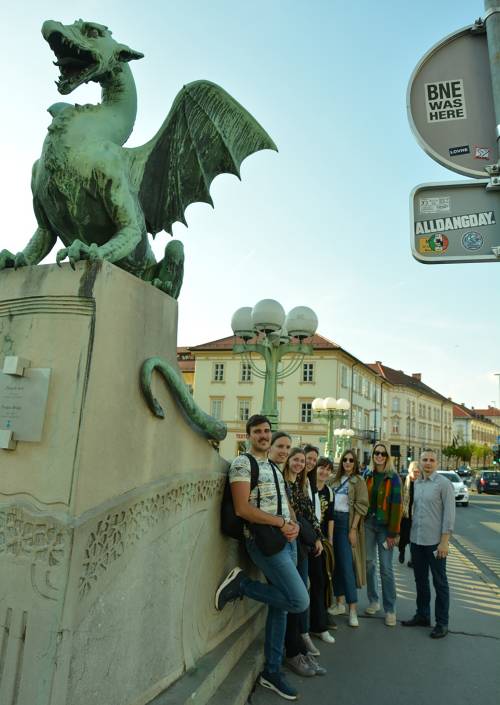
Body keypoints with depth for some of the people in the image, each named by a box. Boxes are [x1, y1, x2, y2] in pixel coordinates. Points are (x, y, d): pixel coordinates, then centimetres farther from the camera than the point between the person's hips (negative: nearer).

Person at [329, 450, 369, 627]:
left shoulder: (358, 481, -3)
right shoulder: (336, 479, 12)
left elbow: (361, 507, -9)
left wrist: (353, 529, -15)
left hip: (347, 522, -5)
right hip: (332, 521, 6)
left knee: (346, 564, -7)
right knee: (335, 563, 9)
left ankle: (353, 609, 0)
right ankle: (340, 603, 20)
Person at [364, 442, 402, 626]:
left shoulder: (393, 477, -6)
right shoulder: (368, 476, 6)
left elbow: (396, 505, -9)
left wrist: (393, 533, -11)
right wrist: (361, 522, 0)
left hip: (384, 526, -4)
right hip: (368, 523, 4)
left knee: (386, 568, -2)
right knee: (369, 563, 10)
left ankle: (390, 609, 9)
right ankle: (373, 601, 26)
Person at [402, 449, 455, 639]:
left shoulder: (444, 483, -10)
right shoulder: (416, 483, 8)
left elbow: (449, 513, -12)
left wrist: (444, 541, -15)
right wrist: (410, 533, 12)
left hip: (435, 541, -6)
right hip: (416, 540, 6)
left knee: (439, 582, 6)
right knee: (420, 580, 16)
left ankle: (442, 623, 18)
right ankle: (422, 615, 30)